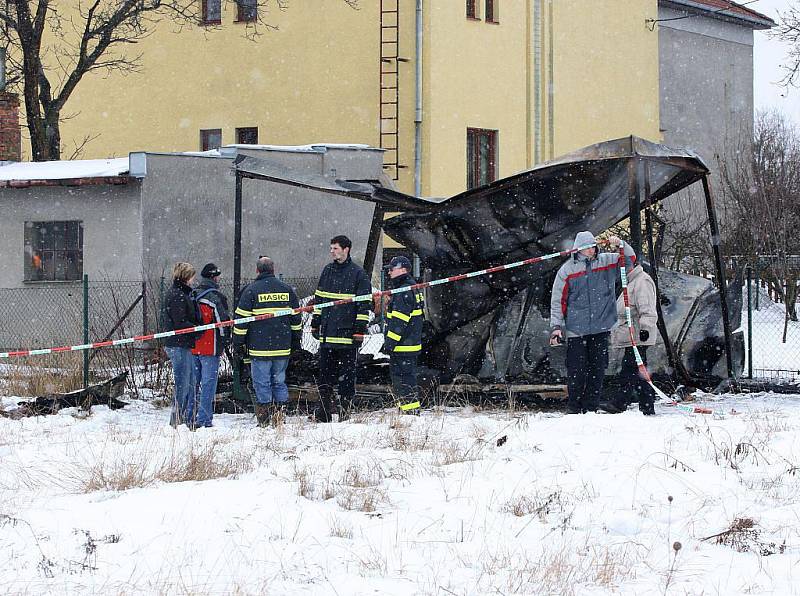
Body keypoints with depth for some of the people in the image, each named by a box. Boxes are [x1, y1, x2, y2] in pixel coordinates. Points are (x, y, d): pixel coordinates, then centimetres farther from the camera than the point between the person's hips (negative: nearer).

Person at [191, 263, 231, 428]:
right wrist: (226, 339, 3)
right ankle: (204, 419, -7)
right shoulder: (215, 296, -11)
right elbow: (223, 320, -12)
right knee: (208, 382, -4)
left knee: (193, 382, 13)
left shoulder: (192, 295, 10)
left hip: (192, 346, 7)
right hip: (210, 348, -7)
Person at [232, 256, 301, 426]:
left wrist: (238, 344, 1)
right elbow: (296, 318, 15)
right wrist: (296, 341, 24)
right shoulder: (287, 290, 9)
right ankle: (279, 419, 11)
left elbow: (241, 320, -5)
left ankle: (264, 421, -2)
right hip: (283, 347, 4)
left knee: (262, 384, 0)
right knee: (279, 382, 12)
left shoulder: (251, 290, -4)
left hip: (260, 347, -4)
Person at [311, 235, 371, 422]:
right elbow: (318, 299, 19)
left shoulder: (358, 274, -4)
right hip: (327, 333, 6)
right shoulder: (327, 271, 12)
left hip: (347, 334, -6)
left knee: (347, 373, 1)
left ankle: (345, 409, 7)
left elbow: (364, 304, -6)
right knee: (325, 372, 7)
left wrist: (360, 329, -11)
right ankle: (324, 412, 11)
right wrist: (315, 323, 14)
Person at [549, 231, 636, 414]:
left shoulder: (606, 261, 7)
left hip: (601, 327, 3)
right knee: (576, 370, -3)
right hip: (576, 329, -2)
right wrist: (556, 326, -4)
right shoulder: (567, 270, 0)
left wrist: (620, 245, -8)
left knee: (597, 368, 3)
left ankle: (591, 407, 10)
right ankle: (574, 408, 8)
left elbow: (630, 258, 11)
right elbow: (558, 301, 2)